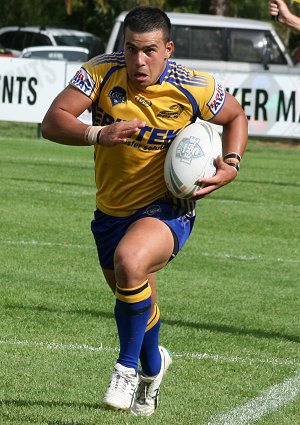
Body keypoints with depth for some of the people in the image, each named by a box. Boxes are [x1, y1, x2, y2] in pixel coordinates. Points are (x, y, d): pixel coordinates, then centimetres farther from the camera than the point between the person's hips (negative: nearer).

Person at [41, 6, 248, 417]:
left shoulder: (194, 88, -17)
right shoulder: (102, 72, -15)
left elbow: (235, 116, 4)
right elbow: (52, 122, -22)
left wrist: (231, 165, -12)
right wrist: (98, 134, -39)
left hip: (167, 208, -4)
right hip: (111, 210, 4)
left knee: (129, 264, -34)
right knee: (131, 295, 20)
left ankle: (128, 366, -12)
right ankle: (152, 365, 54)